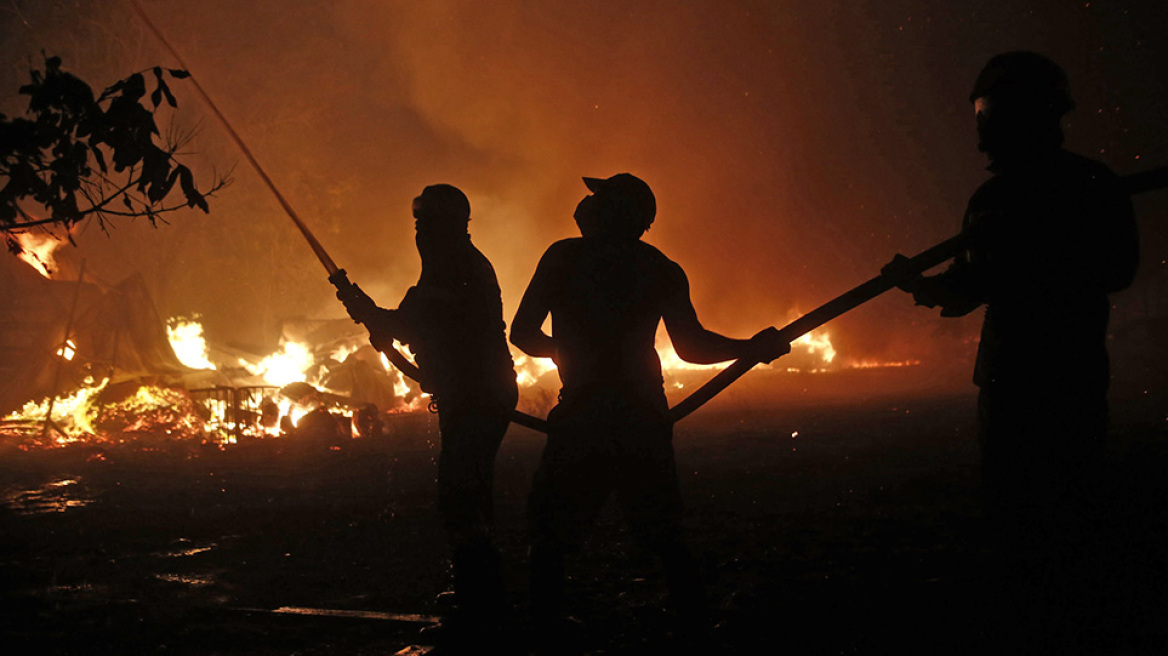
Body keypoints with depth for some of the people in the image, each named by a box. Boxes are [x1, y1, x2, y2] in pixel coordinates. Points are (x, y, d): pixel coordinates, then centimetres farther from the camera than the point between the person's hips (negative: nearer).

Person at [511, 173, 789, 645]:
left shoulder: (564, 257, 0)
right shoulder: (661, 269, 6)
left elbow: (523, 332, 2)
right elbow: (692, 346, 3)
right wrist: (751, 349, 16)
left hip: (582, 416, -3)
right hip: (644, 418, 3)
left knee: (550, 540, 5)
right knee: (665, 536, 14)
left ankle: (545, 634, -2)